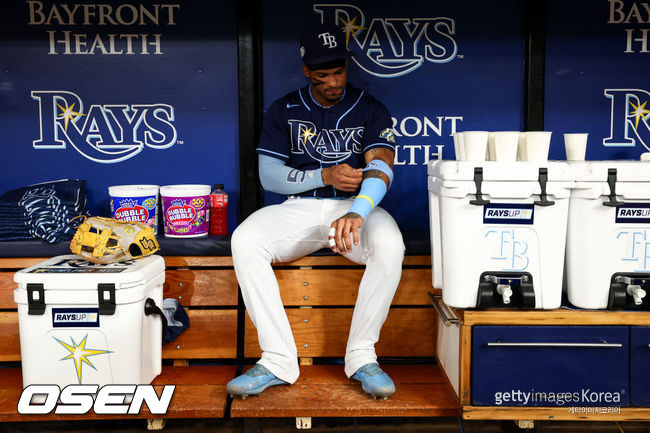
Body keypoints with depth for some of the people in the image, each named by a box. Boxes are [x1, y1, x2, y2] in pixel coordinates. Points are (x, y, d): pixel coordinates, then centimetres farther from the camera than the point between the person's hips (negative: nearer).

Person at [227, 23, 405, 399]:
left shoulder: (371, 110, 5)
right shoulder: (284, 111, 10)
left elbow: (381, 169, -12)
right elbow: (268, 175, 4)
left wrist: (356, 214, -34)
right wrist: (324, 176, -12)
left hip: (357, 207, -1)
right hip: (298, 209, 1)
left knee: (390, 245, -35)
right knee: (244, 240, -28)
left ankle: (362, 356, -18)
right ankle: (279, 361, -23)